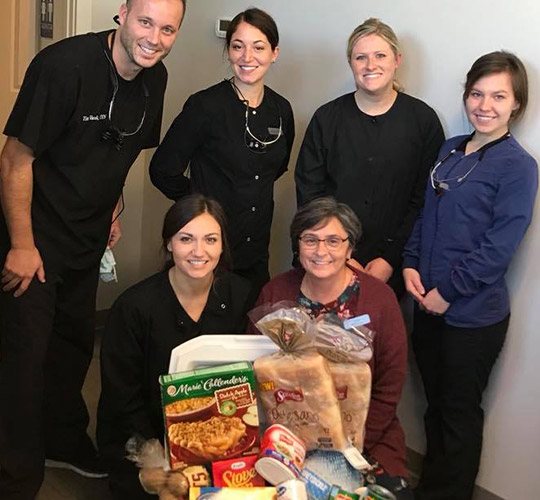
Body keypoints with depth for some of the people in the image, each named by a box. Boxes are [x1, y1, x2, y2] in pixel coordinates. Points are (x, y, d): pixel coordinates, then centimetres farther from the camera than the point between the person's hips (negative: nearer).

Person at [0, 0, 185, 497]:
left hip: (88, 239, 7)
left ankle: (63, 439, 41)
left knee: (76, 343, 19)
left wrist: (111, 208, 13)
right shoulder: (64, 64, -24)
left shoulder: (154, 78, -2)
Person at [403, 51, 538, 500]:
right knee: (435, 407, 20)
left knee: (459, 413, 11)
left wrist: (448, 290, -15)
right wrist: (411, 264, -3)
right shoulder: (449, 150, 7)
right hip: (429, 305, 6)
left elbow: (500, 246, -17)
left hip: (474, 315, -6)